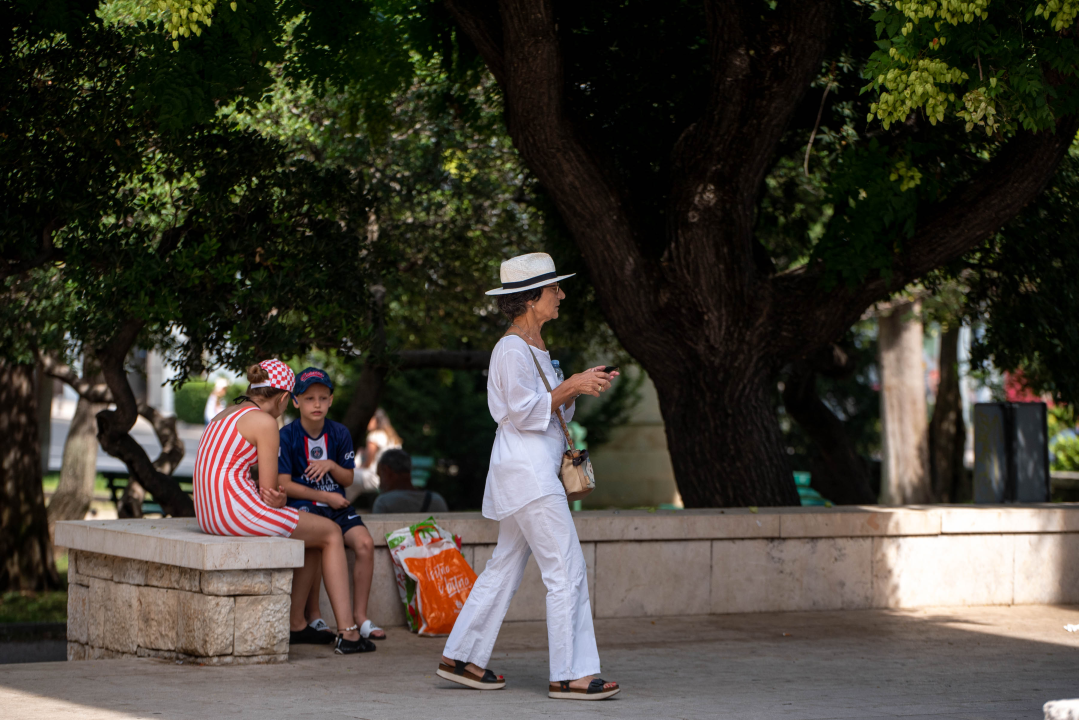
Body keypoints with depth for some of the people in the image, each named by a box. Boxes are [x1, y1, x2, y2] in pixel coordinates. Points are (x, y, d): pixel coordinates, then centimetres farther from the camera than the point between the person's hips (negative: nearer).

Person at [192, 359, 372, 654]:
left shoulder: (224, 416, 20)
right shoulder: (265, 422, -9)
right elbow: (269, 488, -9)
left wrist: (275, 500, 3)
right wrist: (277, 501, 13)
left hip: (209, 514, 9)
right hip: (237, 510, -9)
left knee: (304, 532, 28)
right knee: (331, 533, 8)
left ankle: (293, 622, 28)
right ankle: (347, 632, 6)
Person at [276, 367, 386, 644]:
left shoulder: (339, 433, 7)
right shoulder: (287, 436, -6)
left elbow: (348, 478, 13)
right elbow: (283, 484, -9)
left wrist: (331, 466, -10)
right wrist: (324, 496, -11)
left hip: (336, 503, 5)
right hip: (301, 505, -5)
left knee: (365, 543, -20)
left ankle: (360, 616, -9)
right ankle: (311, 617, -21)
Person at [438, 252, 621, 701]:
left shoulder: (534, 348, 18)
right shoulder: (512, 349, -13)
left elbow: (551, 409, 19)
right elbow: (524, 412, -17)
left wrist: (579, 387, 3)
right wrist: (571, 386, -18)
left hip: (535, 473, 11)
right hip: (527, 473, -11)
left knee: (505, 567, 14)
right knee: (566, 571, -10)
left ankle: (461, 658, 19)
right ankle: (570, 675, -8)